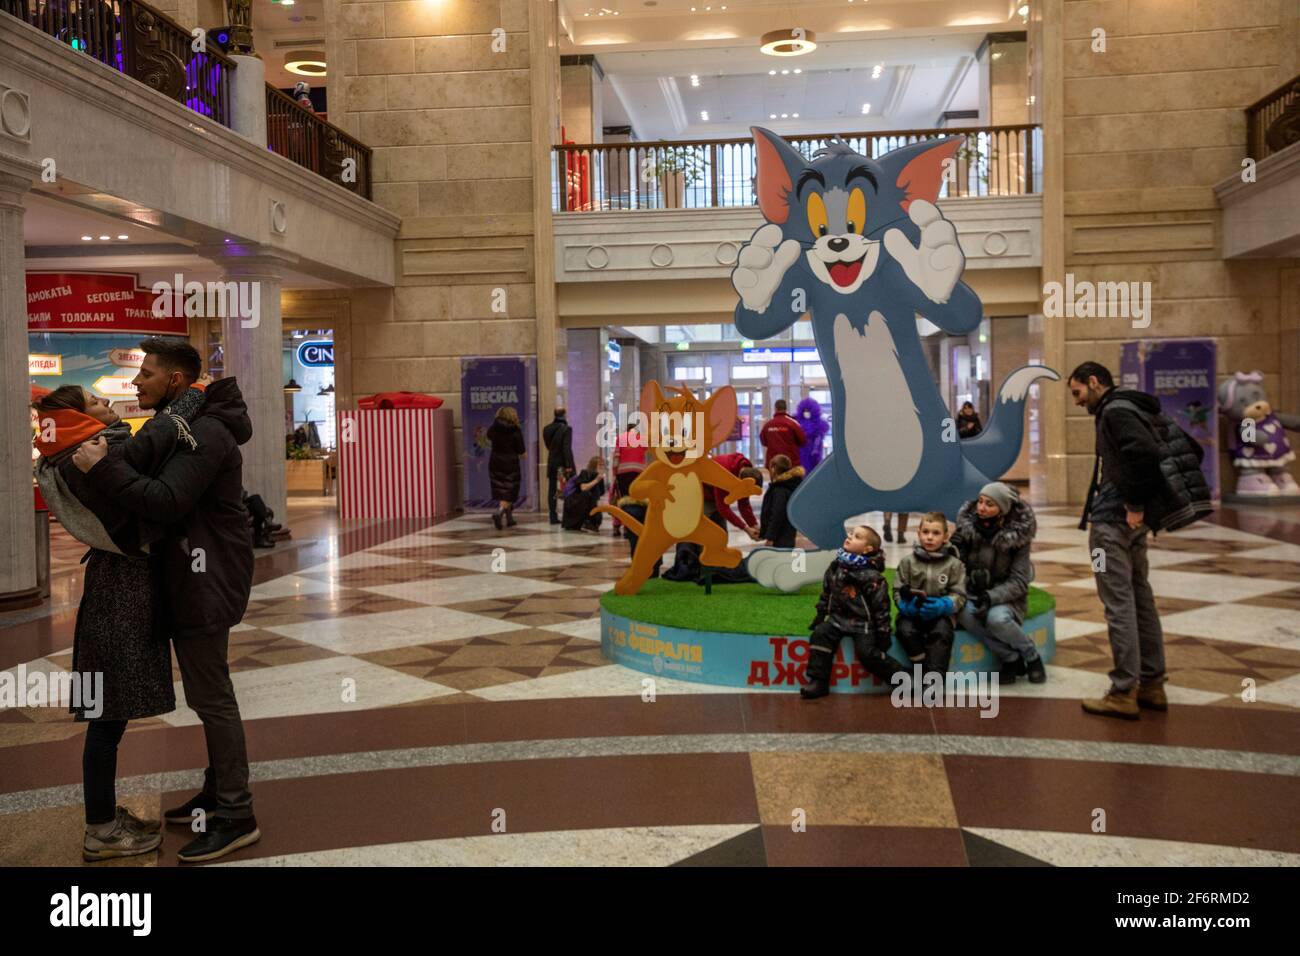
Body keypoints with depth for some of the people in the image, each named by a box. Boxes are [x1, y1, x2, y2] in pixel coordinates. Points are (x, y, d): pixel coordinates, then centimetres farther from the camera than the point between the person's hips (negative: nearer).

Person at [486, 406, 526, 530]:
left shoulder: (494, 429, 0)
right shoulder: (516, 431, -10)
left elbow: (488, 439, 24)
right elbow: (522, 453, -8)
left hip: (495, 465, 4)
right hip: (511, 466, -4)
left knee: (501, 494, 15)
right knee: (508, 495, 0)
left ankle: (509, 518, 22)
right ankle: (499, 512, -23)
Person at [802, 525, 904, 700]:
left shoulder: (872, 575, -13)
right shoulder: (835, 566, 4)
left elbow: (881, 605, -10)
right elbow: (826, 592, 16)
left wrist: (883, 631, -11)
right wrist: (820, 615, 15)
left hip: (863, 621, -5)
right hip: (839, 617, 5)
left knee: (867, 653, -22)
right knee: (820, 634, -19)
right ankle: (818, 682, -14)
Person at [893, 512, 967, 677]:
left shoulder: (953, 564, 1)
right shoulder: (908, 561, 3)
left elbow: (959, 595, -2)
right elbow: (898, 591, 3)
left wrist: (943, 605, -22)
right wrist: (906, 605, -19)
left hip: (940, 614, -1)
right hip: (912, 612, 1)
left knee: (942, 633, -32)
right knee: (906, 631, -30)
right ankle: (924, 672, -14)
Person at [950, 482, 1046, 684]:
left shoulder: (1017, 535, -10)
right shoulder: (967, 525, -4)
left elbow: (1018, 582, -13)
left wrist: (992, 597, -30)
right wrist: (952, 550, -18)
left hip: (1006, 597, -2)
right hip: (972, 594, 3)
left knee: (997, 618, -36)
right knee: (963, 614, -32)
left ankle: (1031, 657, -6)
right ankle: (1010, 659, -14)